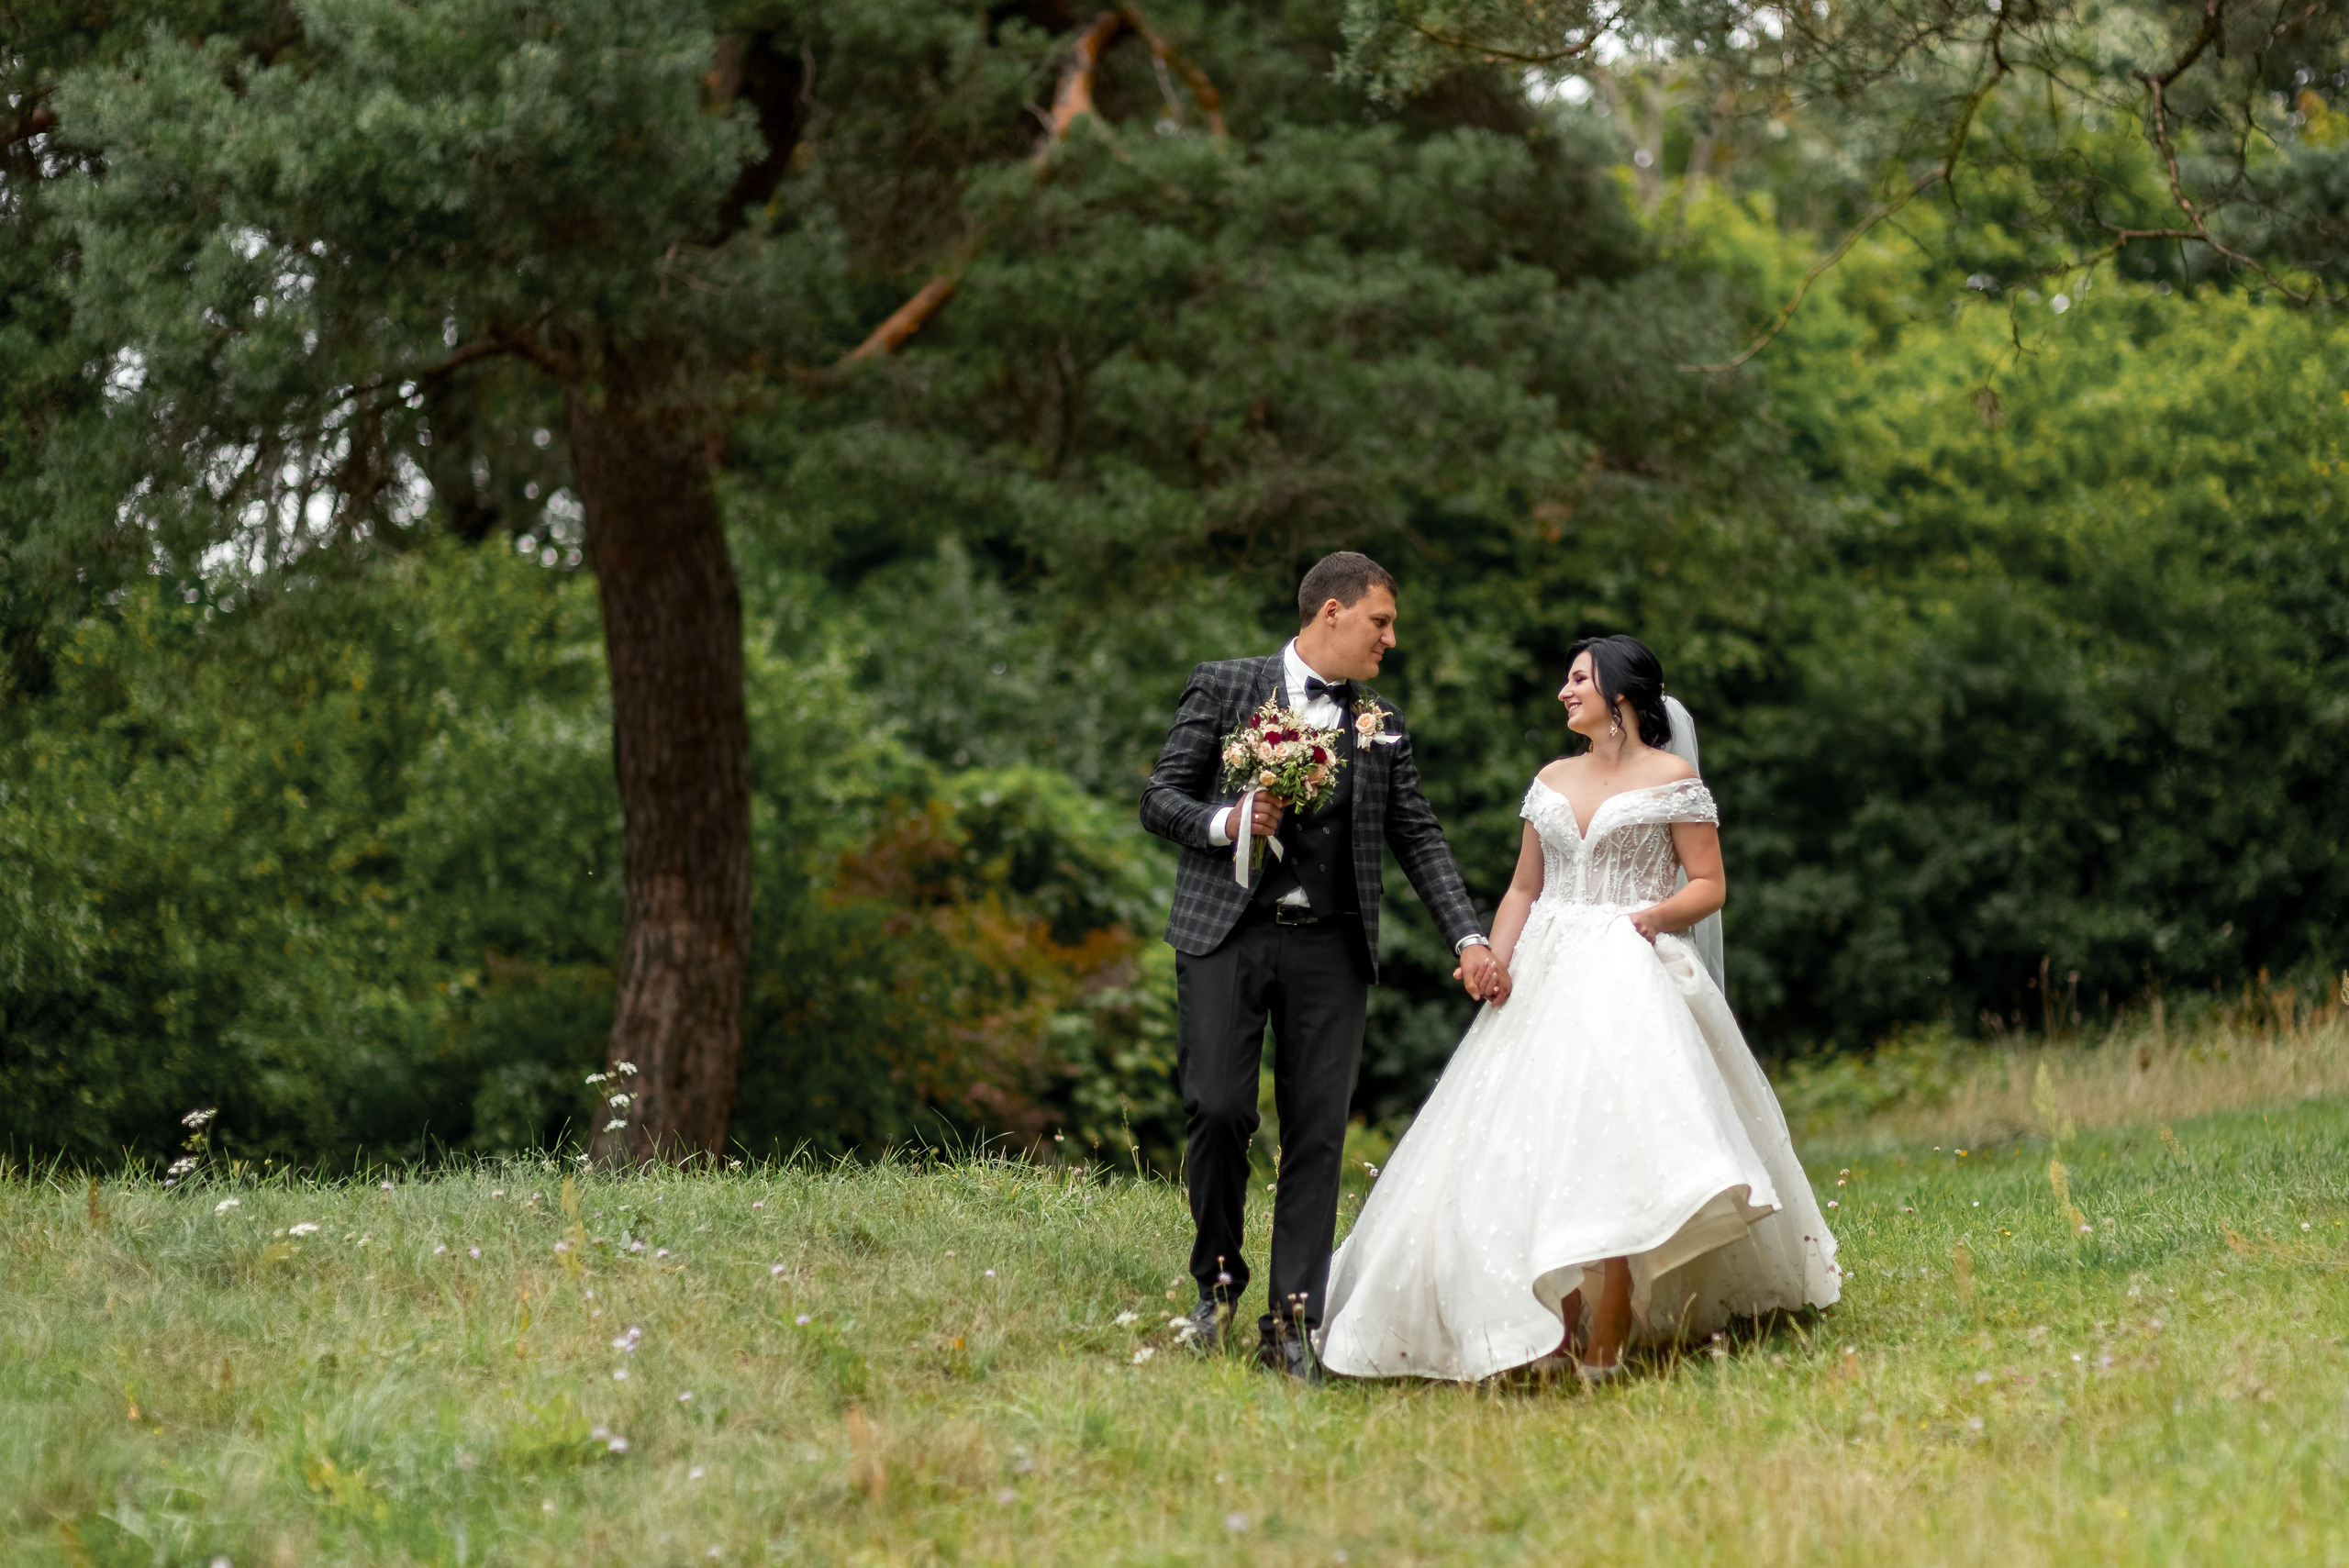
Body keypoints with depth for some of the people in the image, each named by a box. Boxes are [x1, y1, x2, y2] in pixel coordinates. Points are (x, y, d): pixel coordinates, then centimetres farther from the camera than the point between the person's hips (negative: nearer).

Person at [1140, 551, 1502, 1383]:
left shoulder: (1381, 724, 14)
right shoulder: (1225, 687, 5)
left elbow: (1419, 838, 14)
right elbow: (1159, 797, 5)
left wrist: (1469, 938, 3)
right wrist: (1224, 822, -15)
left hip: (1328, 946, 3)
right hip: (1227, 935, -3)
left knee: (1317, 1133, -1)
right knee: (1219, 1110, -13)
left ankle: (1290, 1323, 3)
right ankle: (1218, 1277, 12)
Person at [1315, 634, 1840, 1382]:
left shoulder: (1672, 777, 2)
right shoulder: (1552, 781, 17)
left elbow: (1710, 884, 1)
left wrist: (1657, 914, -19)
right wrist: (1494, 957, 1)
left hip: (1632, 979, -5)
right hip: (1545, 981, 6)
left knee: (1613, 1157, -17)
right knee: (1532, 1159, -4)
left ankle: (1602, 1356, -15)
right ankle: (1555, 1342, 2)